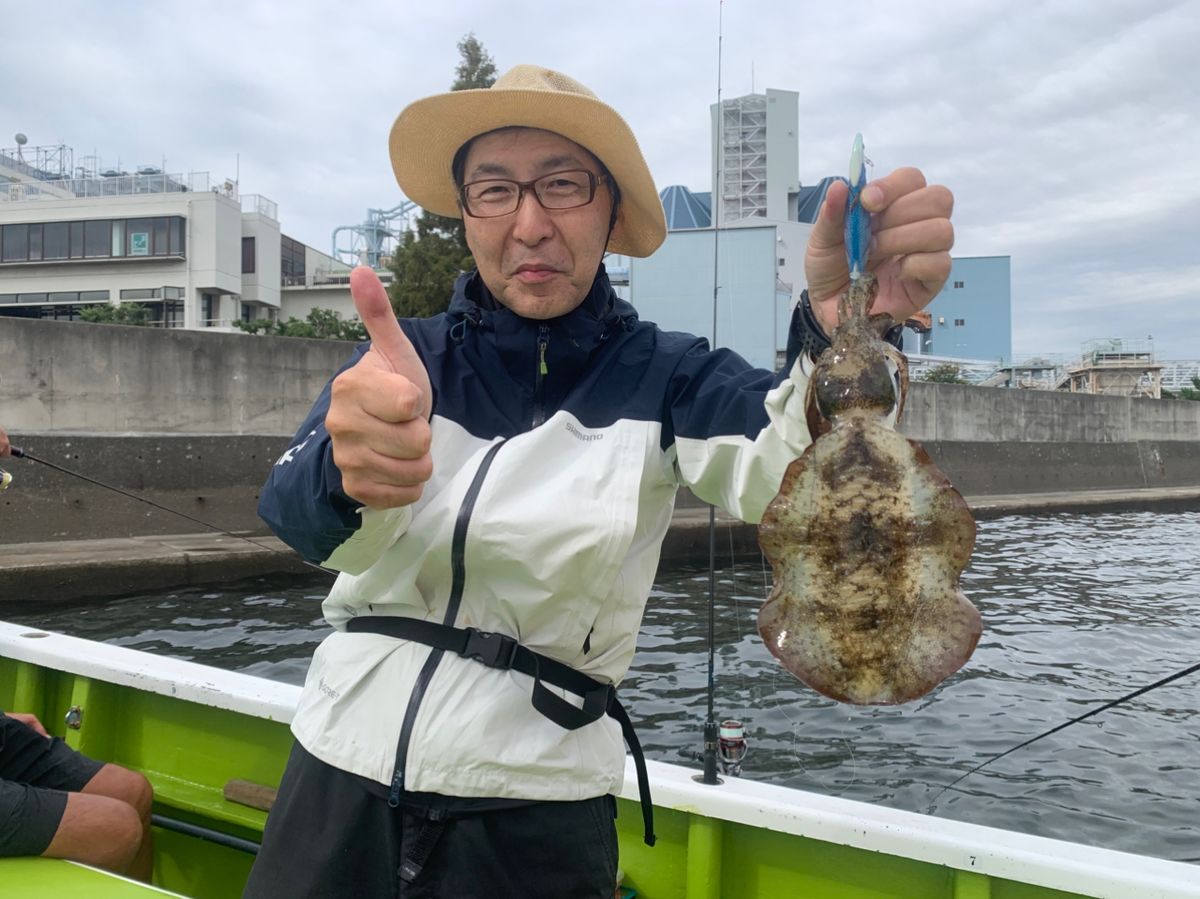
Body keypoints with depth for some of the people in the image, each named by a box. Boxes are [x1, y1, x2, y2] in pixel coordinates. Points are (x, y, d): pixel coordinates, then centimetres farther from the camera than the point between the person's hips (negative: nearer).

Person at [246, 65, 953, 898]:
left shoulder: (660, 375, -6)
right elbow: (299, 507, -21)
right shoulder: (411, 355, -3)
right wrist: (354, 473, -44)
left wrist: (842, 331, -47)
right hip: (340, 778, 2)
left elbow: (776, 465, -26)